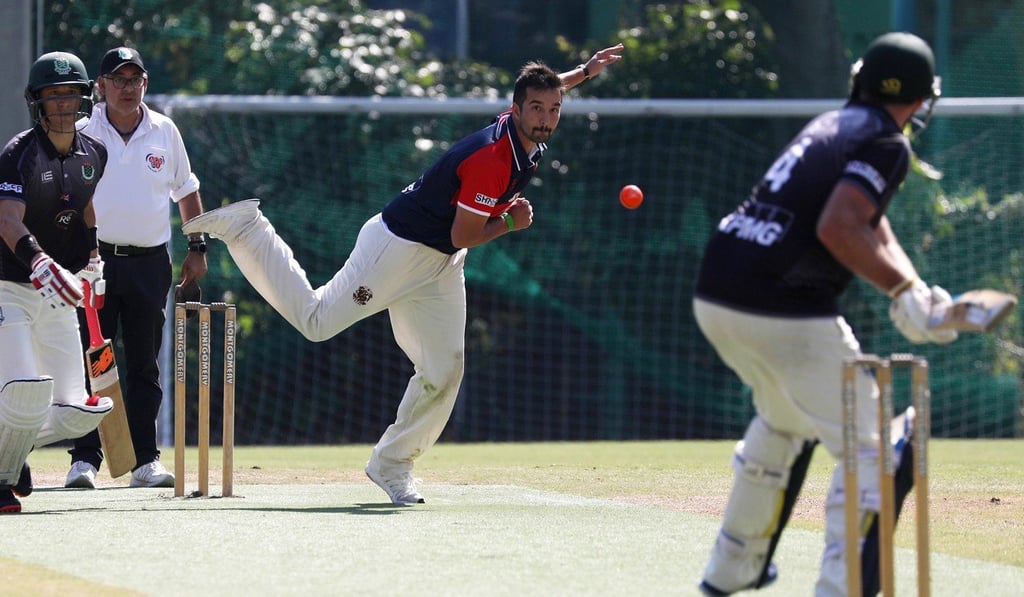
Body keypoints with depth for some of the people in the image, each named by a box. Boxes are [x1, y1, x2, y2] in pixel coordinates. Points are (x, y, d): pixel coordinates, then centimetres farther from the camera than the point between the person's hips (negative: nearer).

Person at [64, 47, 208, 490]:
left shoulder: (164, 132, 7)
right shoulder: (82, 132, -1)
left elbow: (185, 190, 19)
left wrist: (197, 247, 15)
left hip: (150, 262, 3)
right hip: (95, 259, -3)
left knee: (145, 365, 6)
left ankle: (145, 460, 11)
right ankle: (85, 459, -4)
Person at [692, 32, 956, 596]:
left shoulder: (833, 124, 20)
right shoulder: (886, 144, -6)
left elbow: (872, 230, 17)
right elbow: (837, 229, -21)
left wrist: (913, 292, 2)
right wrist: (906, 292, -16)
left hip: (713, 298, 9)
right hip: (785, 313, -9)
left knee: (784, 419, 32)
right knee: (867, 447, -1)